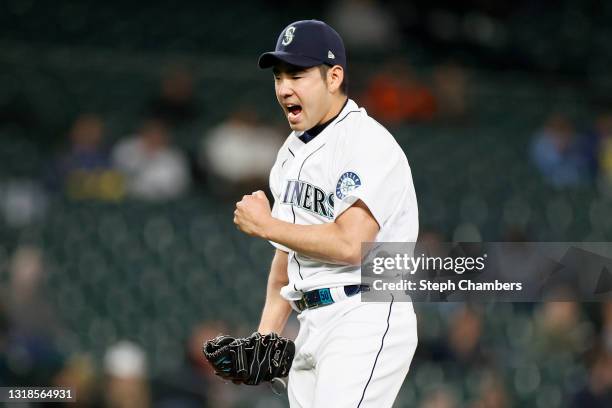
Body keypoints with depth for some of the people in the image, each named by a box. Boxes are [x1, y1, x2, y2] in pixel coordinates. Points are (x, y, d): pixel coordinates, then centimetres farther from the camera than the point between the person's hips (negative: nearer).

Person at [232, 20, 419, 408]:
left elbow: (349, 245, -21)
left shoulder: (368, 144, -10)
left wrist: (264, 225, -9)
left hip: (365, 321, -9)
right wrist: (266, 334, 14)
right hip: (313, 327, 9)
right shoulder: (292, 151, 18)